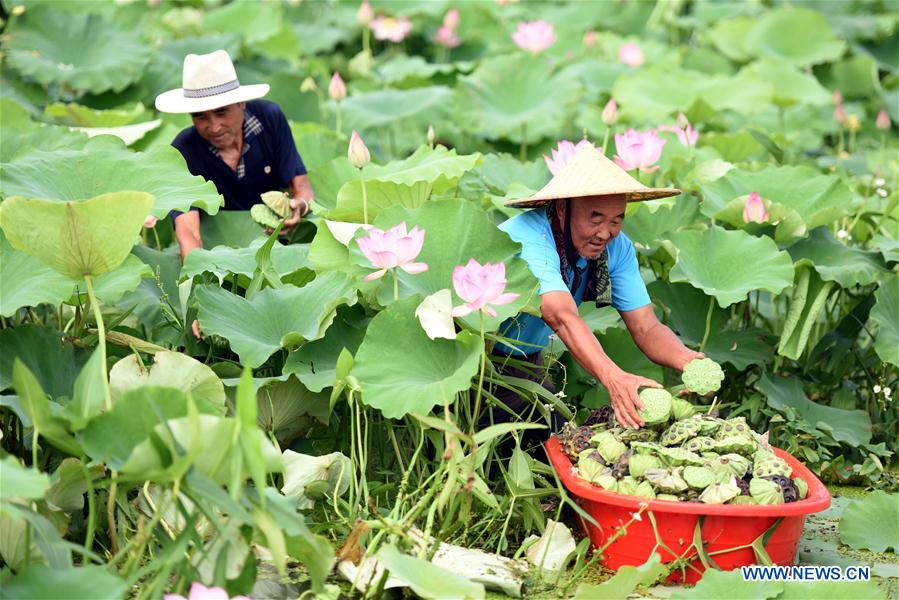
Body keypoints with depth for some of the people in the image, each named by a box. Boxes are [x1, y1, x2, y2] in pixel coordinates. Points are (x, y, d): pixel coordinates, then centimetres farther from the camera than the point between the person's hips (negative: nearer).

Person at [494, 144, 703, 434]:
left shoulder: (616, 247, -10)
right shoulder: (529, 237, -30)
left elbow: (646, 328, -12)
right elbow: (562, 317, -43)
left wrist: (686, 359, -34)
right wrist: (614, 378, -57)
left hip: (528, 366, 6)